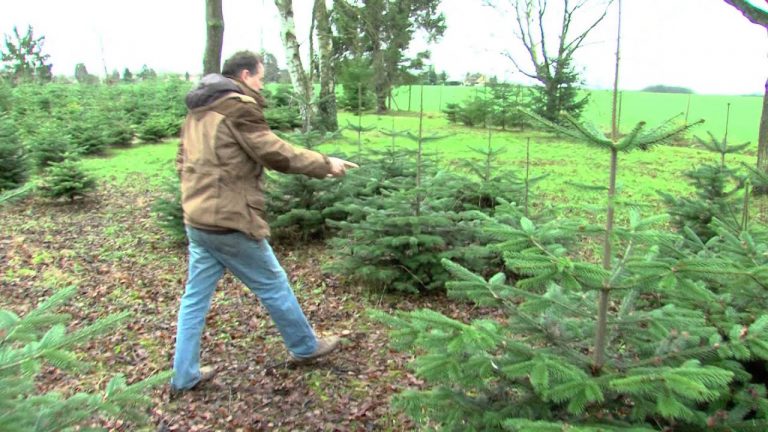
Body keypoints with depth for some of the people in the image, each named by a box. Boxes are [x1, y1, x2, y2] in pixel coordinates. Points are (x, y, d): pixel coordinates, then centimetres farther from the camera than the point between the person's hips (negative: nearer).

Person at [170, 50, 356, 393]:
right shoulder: (239, 107, -13)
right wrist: (325, 164, -6)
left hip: (196, 221, 8)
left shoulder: (198, 110, 15)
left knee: (195, 298, 13)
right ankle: (305, 347, 28)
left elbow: (182, 162, 19)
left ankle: (184, 375, 21)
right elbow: (275, 153, -15)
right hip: (230, 223, -8)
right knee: (273, 285, 9)